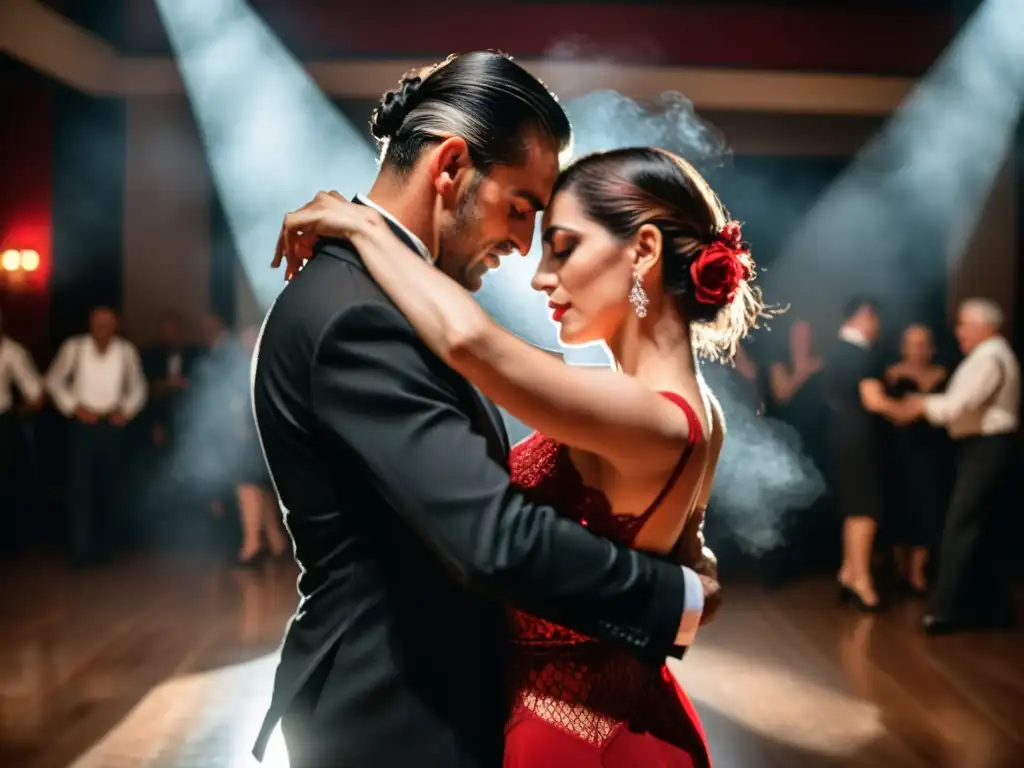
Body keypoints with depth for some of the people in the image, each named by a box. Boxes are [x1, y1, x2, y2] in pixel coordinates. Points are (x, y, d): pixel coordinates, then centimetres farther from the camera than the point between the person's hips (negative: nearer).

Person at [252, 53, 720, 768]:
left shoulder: (381, 291, 6)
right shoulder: (355, 315, -26)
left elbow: (474, 488, 9)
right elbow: (496, 541, -31)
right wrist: (677, 600, -18)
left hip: (428, 695, 9)